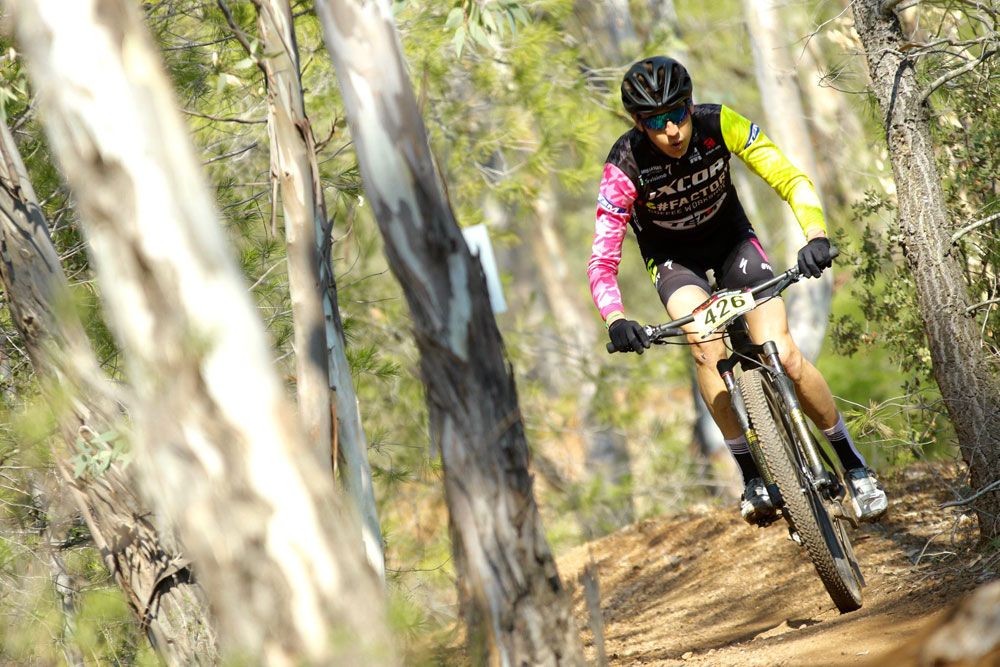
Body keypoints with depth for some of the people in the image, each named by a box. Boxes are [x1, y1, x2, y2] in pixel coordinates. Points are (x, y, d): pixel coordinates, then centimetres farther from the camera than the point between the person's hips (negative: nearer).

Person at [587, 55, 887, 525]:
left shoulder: (720, 125, -28)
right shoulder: (626, 165, -30)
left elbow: (791, 181, -27)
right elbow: (602, 261, -31)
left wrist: (816, 235, -47)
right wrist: (616, 320, -50)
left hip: (731, 239, 1)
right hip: (672, 256, -1)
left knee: (784, 357, -15)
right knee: (707, 346, -31)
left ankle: (854, 466, 6)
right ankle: (752, 477, -20)